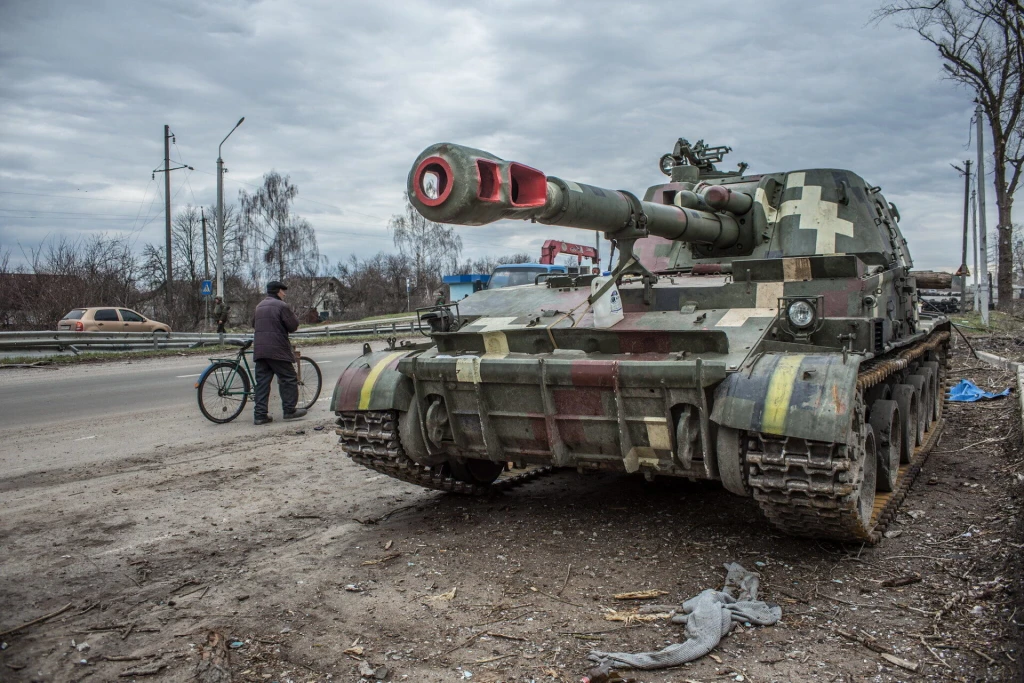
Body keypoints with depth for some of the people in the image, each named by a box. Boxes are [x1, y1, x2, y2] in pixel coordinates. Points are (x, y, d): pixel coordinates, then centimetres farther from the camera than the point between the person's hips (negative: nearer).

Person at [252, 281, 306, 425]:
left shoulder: (260, 306, 18)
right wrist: (294, 318, 10)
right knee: (288, 379, 3)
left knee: (262, 381, 7)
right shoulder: (281, 306, -8)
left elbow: (253, 323, 29)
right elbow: (293, 326, -10)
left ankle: (260, 414, 4)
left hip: (259, 350, 8)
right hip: (277, 350, -8)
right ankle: (289, 410, 4)